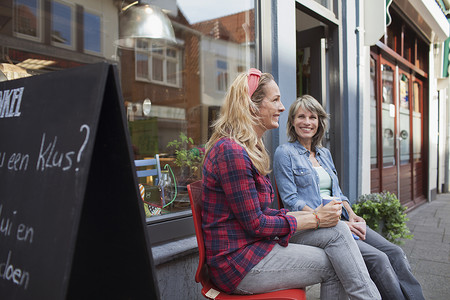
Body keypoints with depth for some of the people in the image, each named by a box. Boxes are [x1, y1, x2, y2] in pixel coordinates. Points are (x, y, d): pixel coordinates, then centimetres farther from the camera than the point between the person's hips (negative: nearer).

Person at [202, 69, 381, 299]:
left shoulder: (250, 149, 13)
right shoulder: (231, 151, -21)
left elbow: (260, 212, 12)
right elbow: (255, 224, -19)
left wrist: (311, 213, 2)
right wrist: (315, 219, -10)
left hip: (254, 245, 9)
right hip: (238, 262, -9)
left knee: (336, 230, -2)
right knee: (333, 266, -6)